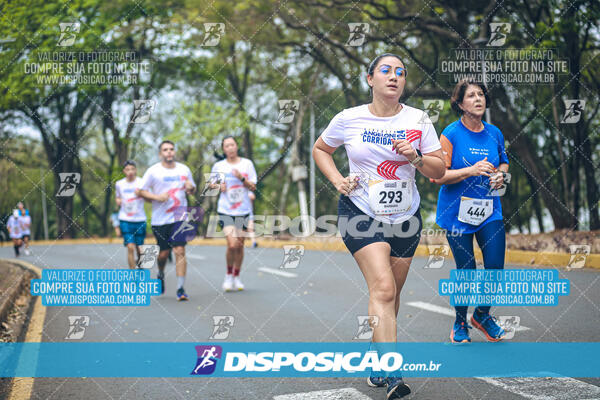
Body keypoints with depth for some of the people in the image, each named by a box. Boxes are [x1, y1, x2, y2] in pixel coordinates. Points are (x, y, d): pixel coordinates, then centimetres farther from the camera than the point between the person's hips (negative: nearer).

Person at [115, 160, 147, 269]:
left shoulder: (142, 183, -2)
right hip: (125, 220, 0)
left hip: (140, 219, 0)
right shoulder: (119, 184, 5)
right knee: (130, 247, -13)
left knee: (139, 249, 6)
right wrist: (118, 201, 0)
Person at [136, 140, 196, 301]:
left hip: (179, 216, 1)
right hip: (160, 219, -1)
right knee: (163, 253, 8)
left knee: (180, 251, -11)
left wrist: (191, 188, -5)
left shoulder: (184, 169, 7)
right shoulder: (153, 171, -2)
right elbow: (139, 191, 0)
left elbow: (192, 189, 20)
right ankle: (160, 275, 41)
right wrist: (157, 197, -14)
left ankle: (181, 289, -10)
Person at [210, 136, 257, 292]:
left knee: (240, 245, 7)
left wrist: (242, 178, -16)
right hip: (226, 210, -2)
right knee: (232, 245, -15)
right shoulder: (218, 166, 2)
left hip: (244, 211, 2)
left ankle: (237, 277, 24)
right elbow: (211, 184, 14)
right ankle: (228, 275, 7)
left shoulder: (247, 164, 2)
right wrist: (219, 186, -7)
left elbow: (253, 187, 0)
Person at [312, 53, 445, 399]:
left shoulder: (417, 120, 1)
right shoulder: (349, 119, -4)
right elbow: (320, 149, 14)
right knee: (383, 288, -19)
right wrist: (337, 180, -2)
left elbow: (439, 169, 4)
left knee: (391, 293, 11)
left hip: (405, 216, 4)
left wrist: (416, 157, -16)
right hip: (361, 212, -3)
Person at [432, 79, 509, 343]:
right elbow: (437, 175, -13)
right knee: (466, 272, 2)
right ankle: (460, 324, 26)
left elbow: (504, 163, 22)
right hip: (458, 212, -4)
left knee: (496, 268, -2)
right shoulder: (451, 134, -9)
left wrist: (500, 174, -1)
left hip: (489, 210, 4)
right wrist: (471, 170, -23)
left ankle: (482, 314, 27)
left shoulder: (494, 133, 5)